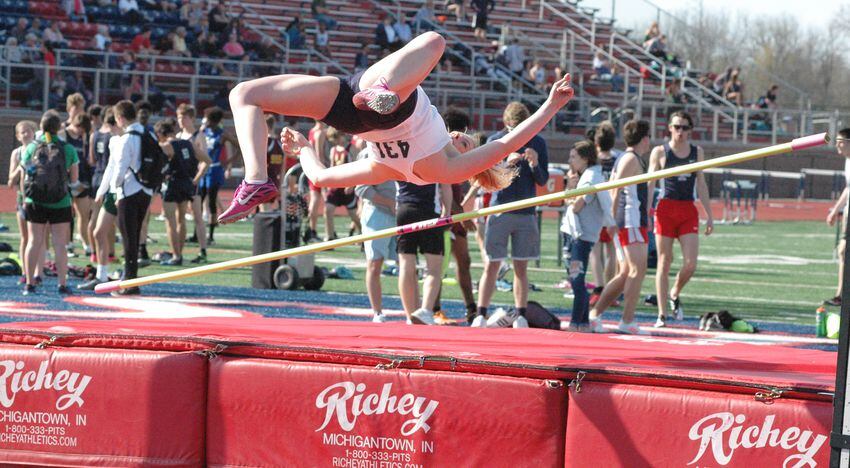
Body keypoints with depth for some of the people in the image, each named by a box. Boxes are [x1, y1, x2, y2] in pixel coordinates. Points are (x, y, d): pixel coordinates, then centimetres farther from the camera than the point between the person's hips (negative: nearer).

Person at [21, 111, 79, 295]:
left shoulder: (31, 147, -2)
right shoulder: (68, 149, -6)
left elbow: (24, 177, 3)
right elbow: (74, 180, -2)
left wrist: (25, 199, 16)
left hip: (35, 203, 2)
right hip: (60, 204, -2)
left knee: (34, 242, 7)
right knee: (59, 244, 3)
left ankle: (30, 283, 7)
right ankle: (62, 284, 3)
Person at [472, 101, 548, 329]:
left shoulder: (538, 143, 5)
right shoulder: (495, 141, 0)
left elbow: (543, 180, 5)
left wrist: (534, 164, -15)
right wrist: (506, 164, -21)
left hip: (526, 213, 1)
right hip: (499, 210, -1)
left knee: (521, 267, 5)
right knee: (491, 266, -3)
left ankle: (520, 316, 9)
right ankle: (481, 315, 1)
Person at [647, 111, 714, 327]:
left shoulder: (697, 152, 11)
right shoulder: (659, 152, 2)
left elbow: (701, 185, 15)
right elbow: (650, 184, 0)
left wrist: (709, 215, 10)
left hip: (689, 211, 2)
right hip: (666, 209, -2)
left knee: (690, 263, -9)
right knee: (664, 262, -2)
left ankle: (674, 295, 20)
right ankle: (662, 314, 2)